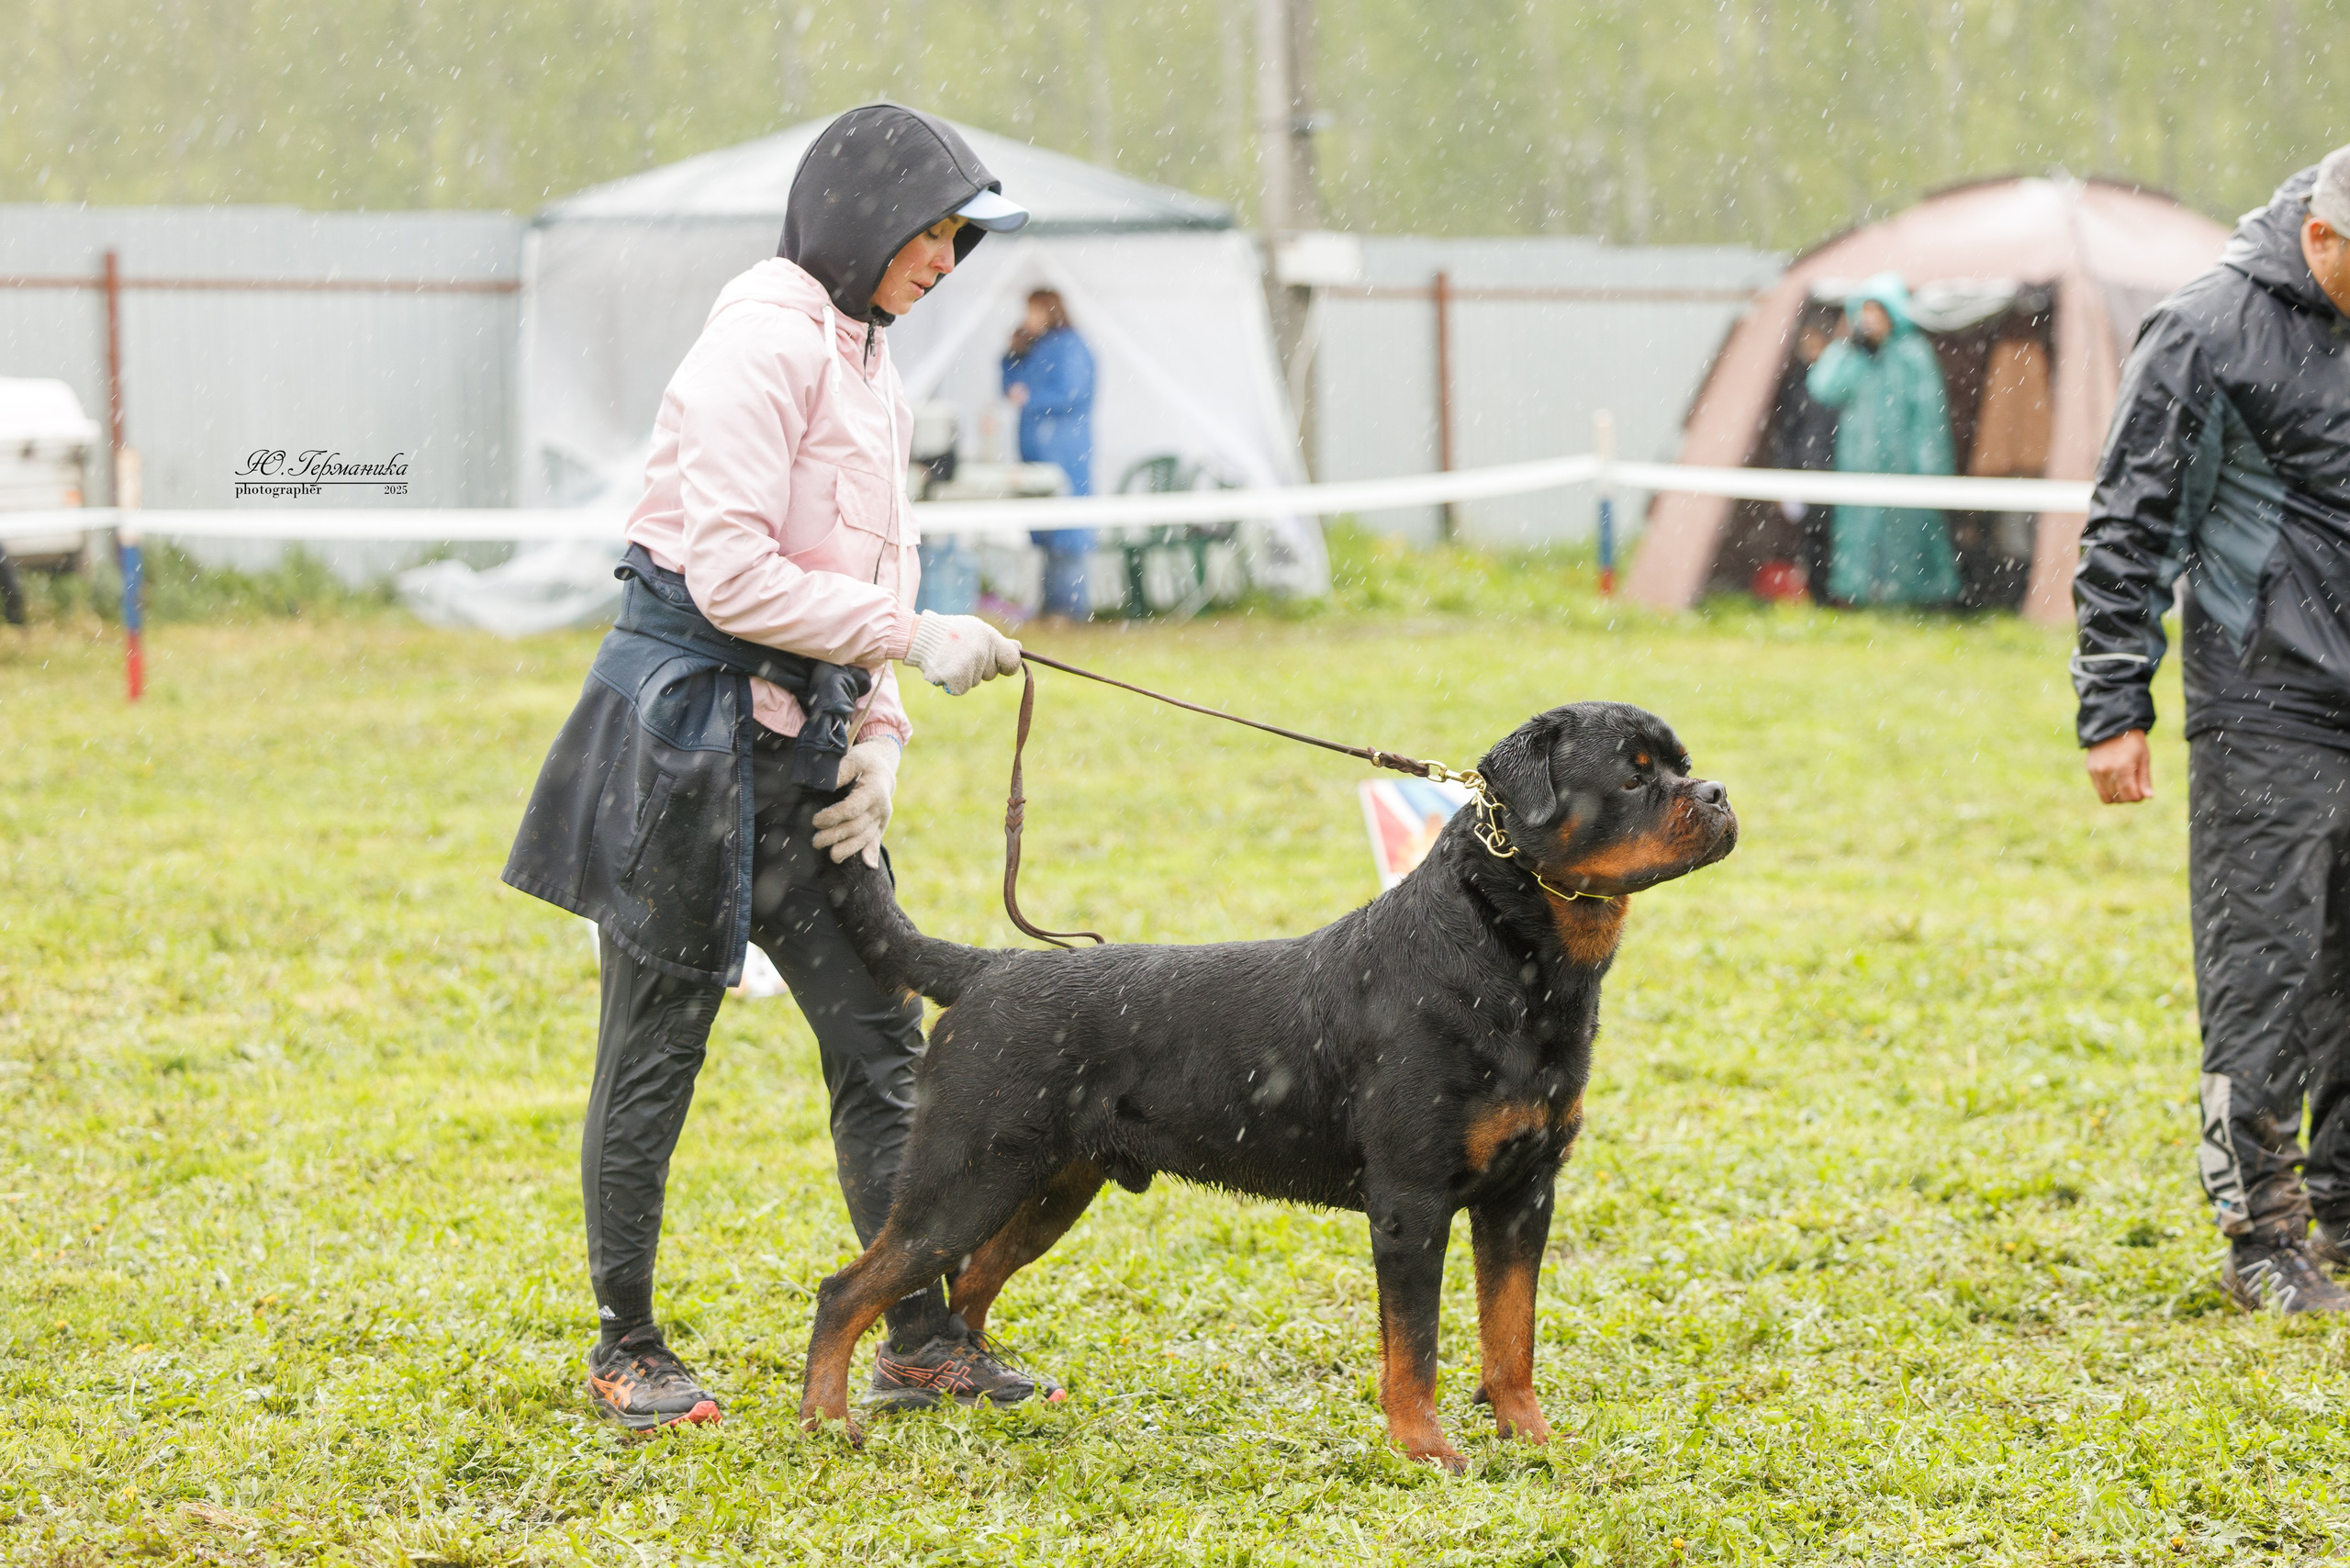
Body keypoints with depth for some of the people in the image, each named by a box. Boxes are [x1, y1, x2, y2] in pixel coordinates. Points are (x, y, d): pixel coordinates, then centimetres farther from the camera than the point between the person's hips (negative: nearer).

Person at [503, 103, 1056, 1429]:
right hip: (694, 716, -9)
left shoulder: (868, 361, 15)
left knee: (881, 1032, 6)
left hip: (799, 733, 9)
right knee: (658, 1045, 2)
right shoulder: (765, 342, -14)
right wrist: (913, 637, -18)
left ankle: (924, 1340, 11)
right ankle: (629, 1351, 12)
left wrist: (879, 741, 8)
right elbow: (733, 576, -21)